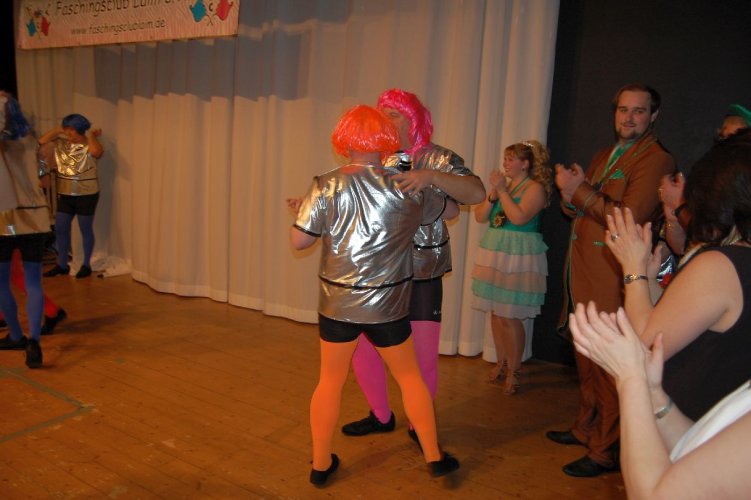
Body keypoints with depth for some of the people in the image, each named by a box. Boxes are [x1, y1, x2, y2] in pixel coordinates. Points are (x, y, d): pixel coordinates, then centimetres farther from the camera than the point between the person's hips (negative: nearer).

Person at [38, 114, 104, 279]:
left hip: (86, 195, -6)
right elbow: (41, 142, 1)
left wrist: (92, 135, -18)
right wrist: (57, 130, 2)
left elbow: (97, 151, -35)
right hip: (64, 195, 6)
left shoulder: (89, 146, -12)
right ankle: (62, 265, 20)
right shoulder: (60, 143, 6)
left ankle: (86, 265, 16)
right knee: (60, 229, 9)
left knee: (86, 230, 5)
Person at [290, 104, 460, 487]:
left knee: (330, 381, 15)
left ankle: (320, 464, 26)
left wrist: (306, 214, 12)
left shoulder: (325, 187, -9)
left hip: (336, 303, 1)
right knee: (410, 377, 17)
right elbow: (443, 210, 11)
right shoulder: (406, 188, -6)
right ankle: (434, 456, 27)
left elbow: (298, 241, -8)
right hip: (388, 305, 0)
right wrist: (423, 179, 30)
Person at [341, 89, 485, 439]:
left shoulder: (437, 159, -6)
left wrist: (430, 176, -34)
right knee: (361, 347, 9)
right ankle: (380, 416, 33)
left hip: (422, 277, -4)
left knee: (423, 355, 2)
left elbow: (477, 193, -21)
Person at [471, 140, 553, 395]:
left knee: (510, 317, -5)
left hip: (518, 258, -6)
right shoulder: (501, 184, 13)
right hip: (494, 254, 7)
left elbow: (519, 217, -21)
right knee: (495, 313, 10)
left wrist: (502, 190, -14)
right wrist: (492, 195, -6)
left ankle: (513, 372, 9)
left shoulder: (535, 188, -6)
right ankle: (501, 362, 25)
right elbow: (479, 216, 9)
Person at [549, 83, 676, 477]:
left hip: (612, 279, -8)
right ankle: (586, 429, 35)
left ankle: (605, 452, 13)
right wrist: (571, 193, -4)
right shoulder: (604, 156, 18)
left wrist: (580, 190, -15)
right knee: (586, 360, 19)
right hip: (582, 274, 9)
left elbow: (629, 217, -22)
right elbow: (575, 212, 18)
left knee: (609, 367, 0)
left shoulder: (655, 159, -10)